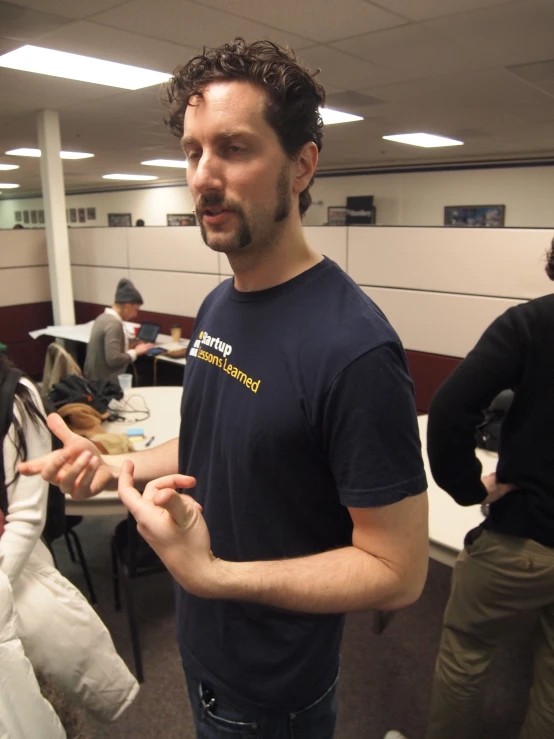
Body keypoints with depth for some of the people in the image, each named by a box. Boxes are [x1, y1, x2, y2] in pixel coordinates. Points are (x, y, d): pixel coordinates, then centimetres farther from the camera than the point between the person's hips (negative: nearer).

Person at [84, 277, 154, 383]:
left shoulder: (104, 317, 9)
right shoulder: (113, 324, -20)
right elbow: (113, 359, -28)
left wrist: (131, 343, 9)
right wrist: (135, 352, -13)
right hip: (107, 382, -10)